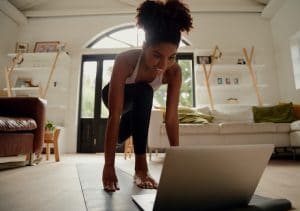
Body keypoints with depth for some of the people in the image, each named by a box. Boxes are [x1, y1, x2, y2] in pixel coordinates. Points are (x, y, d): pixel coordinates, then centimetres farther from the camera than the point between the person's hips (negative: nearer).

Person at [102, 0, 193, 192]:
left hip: (138, 101, 4)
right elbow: (114, 117, -43)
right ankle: (141, 168, -26)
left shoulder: (174, 71, -31)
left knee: (124, 134, 16)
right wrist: (109, 165, -42)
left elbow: (172, 117, -28)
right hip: (115, 96, -4)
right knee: (144, 92, -33)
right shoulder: (125, 61, -41)